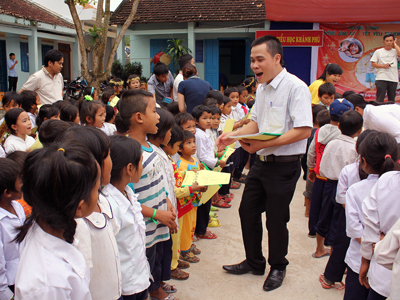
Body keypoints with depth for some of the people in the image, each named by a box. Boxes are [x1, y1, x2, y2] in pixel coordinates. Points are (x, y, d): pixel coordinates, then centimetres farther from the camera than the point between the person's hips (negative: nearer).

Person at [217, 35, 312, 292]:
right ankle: (254, 262, 35)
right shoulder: (262, 88, 10)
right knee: (247, 211, 15)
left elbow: (304, 130, -23)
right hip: (262, 162, 8)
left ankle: (278, 267, 32)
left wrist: (263, 144, -27)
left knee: (276, 219, 7)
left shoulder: (295, 87, -16)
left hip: (284, 165, -8)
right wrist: (234, 135, 1)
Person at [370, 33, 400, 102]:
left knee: (392, 100, 6)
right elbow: (373, 64, 5)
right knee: (380, 99, -6)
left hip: (393, 79, 2)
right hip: (381, 78, -1)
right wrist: (383, 66, -9)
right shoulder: (378, 52, 8)